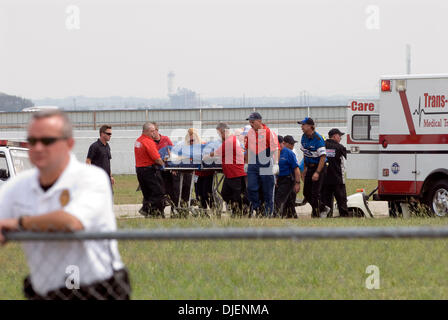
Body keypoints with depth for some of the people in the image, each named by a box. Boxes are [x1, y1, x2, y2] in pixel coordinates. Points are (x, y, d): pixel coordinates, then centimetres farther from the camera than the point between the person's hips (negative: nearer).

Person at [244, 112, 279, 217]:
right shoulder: (250, 133, 10)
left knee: (267, 191, 1)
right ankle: (256, 207, 8)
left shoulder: (269, 133, -8)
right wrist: (246, 162, 19)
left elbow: (275, 150, -8)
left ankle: (269, 213, 8)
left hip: (266, 165, -5)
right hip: (252, 165, 5)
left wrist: (275, 165, -14)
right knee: (251, 188, -5)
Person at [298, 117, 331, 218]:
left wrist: (317, 172, -26)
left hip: (319, 166, -8)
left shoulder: (318, 139, -21)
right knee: (306, 193, 10)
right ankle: (323, 208, 26)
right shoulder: (304, 137, 4)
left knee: (315, 193, -10)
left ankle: (316, 215, 2)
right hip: (310, 167, 8)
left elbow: (323, 157, -23)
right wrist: (306, 167, 16)